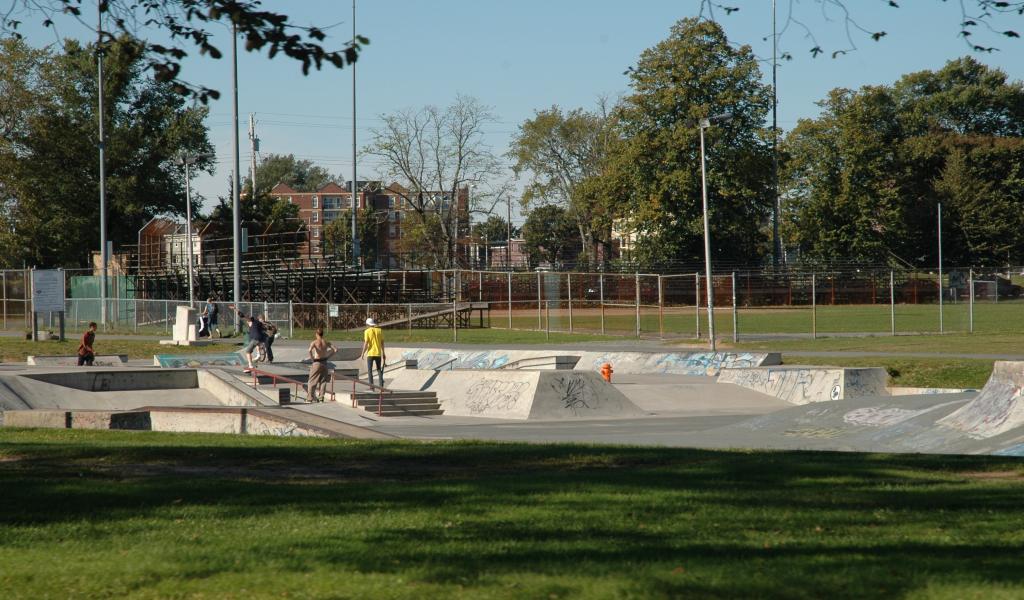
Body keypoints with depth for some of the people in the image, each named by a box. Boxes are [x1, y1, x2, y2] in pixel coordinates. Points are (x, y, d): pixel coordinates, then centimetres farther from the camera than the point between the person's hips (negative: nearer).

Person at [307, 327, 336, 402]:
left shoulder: (314, 342, -9)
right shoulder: (326, 342, 3)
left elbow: (310, 350, -27)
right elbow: (335, 350, 1)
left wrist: (312, 358, -12)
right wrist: (328, 356, 8)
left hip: (316, 363, -4)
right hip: (324, 362, 4)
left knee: (312, 381, 6)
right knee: (323, 381, 12)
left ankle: (311, 398, 2)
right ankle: (321, 398, 10)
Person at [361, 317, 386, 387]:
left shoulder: (367, 331, -6)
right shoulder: (379, 331, 5)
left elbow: (366, 343, -11)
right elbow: (382, 343, 7)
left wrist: (363, 353, -3)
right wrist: (383, 353, 14)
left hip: (370, 353, -3)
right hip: (378, 353, 3)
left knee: (369, 370, 3)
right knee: (379, 369, 12)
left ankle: (371, 386, -4)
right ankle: (381, 385, 4)